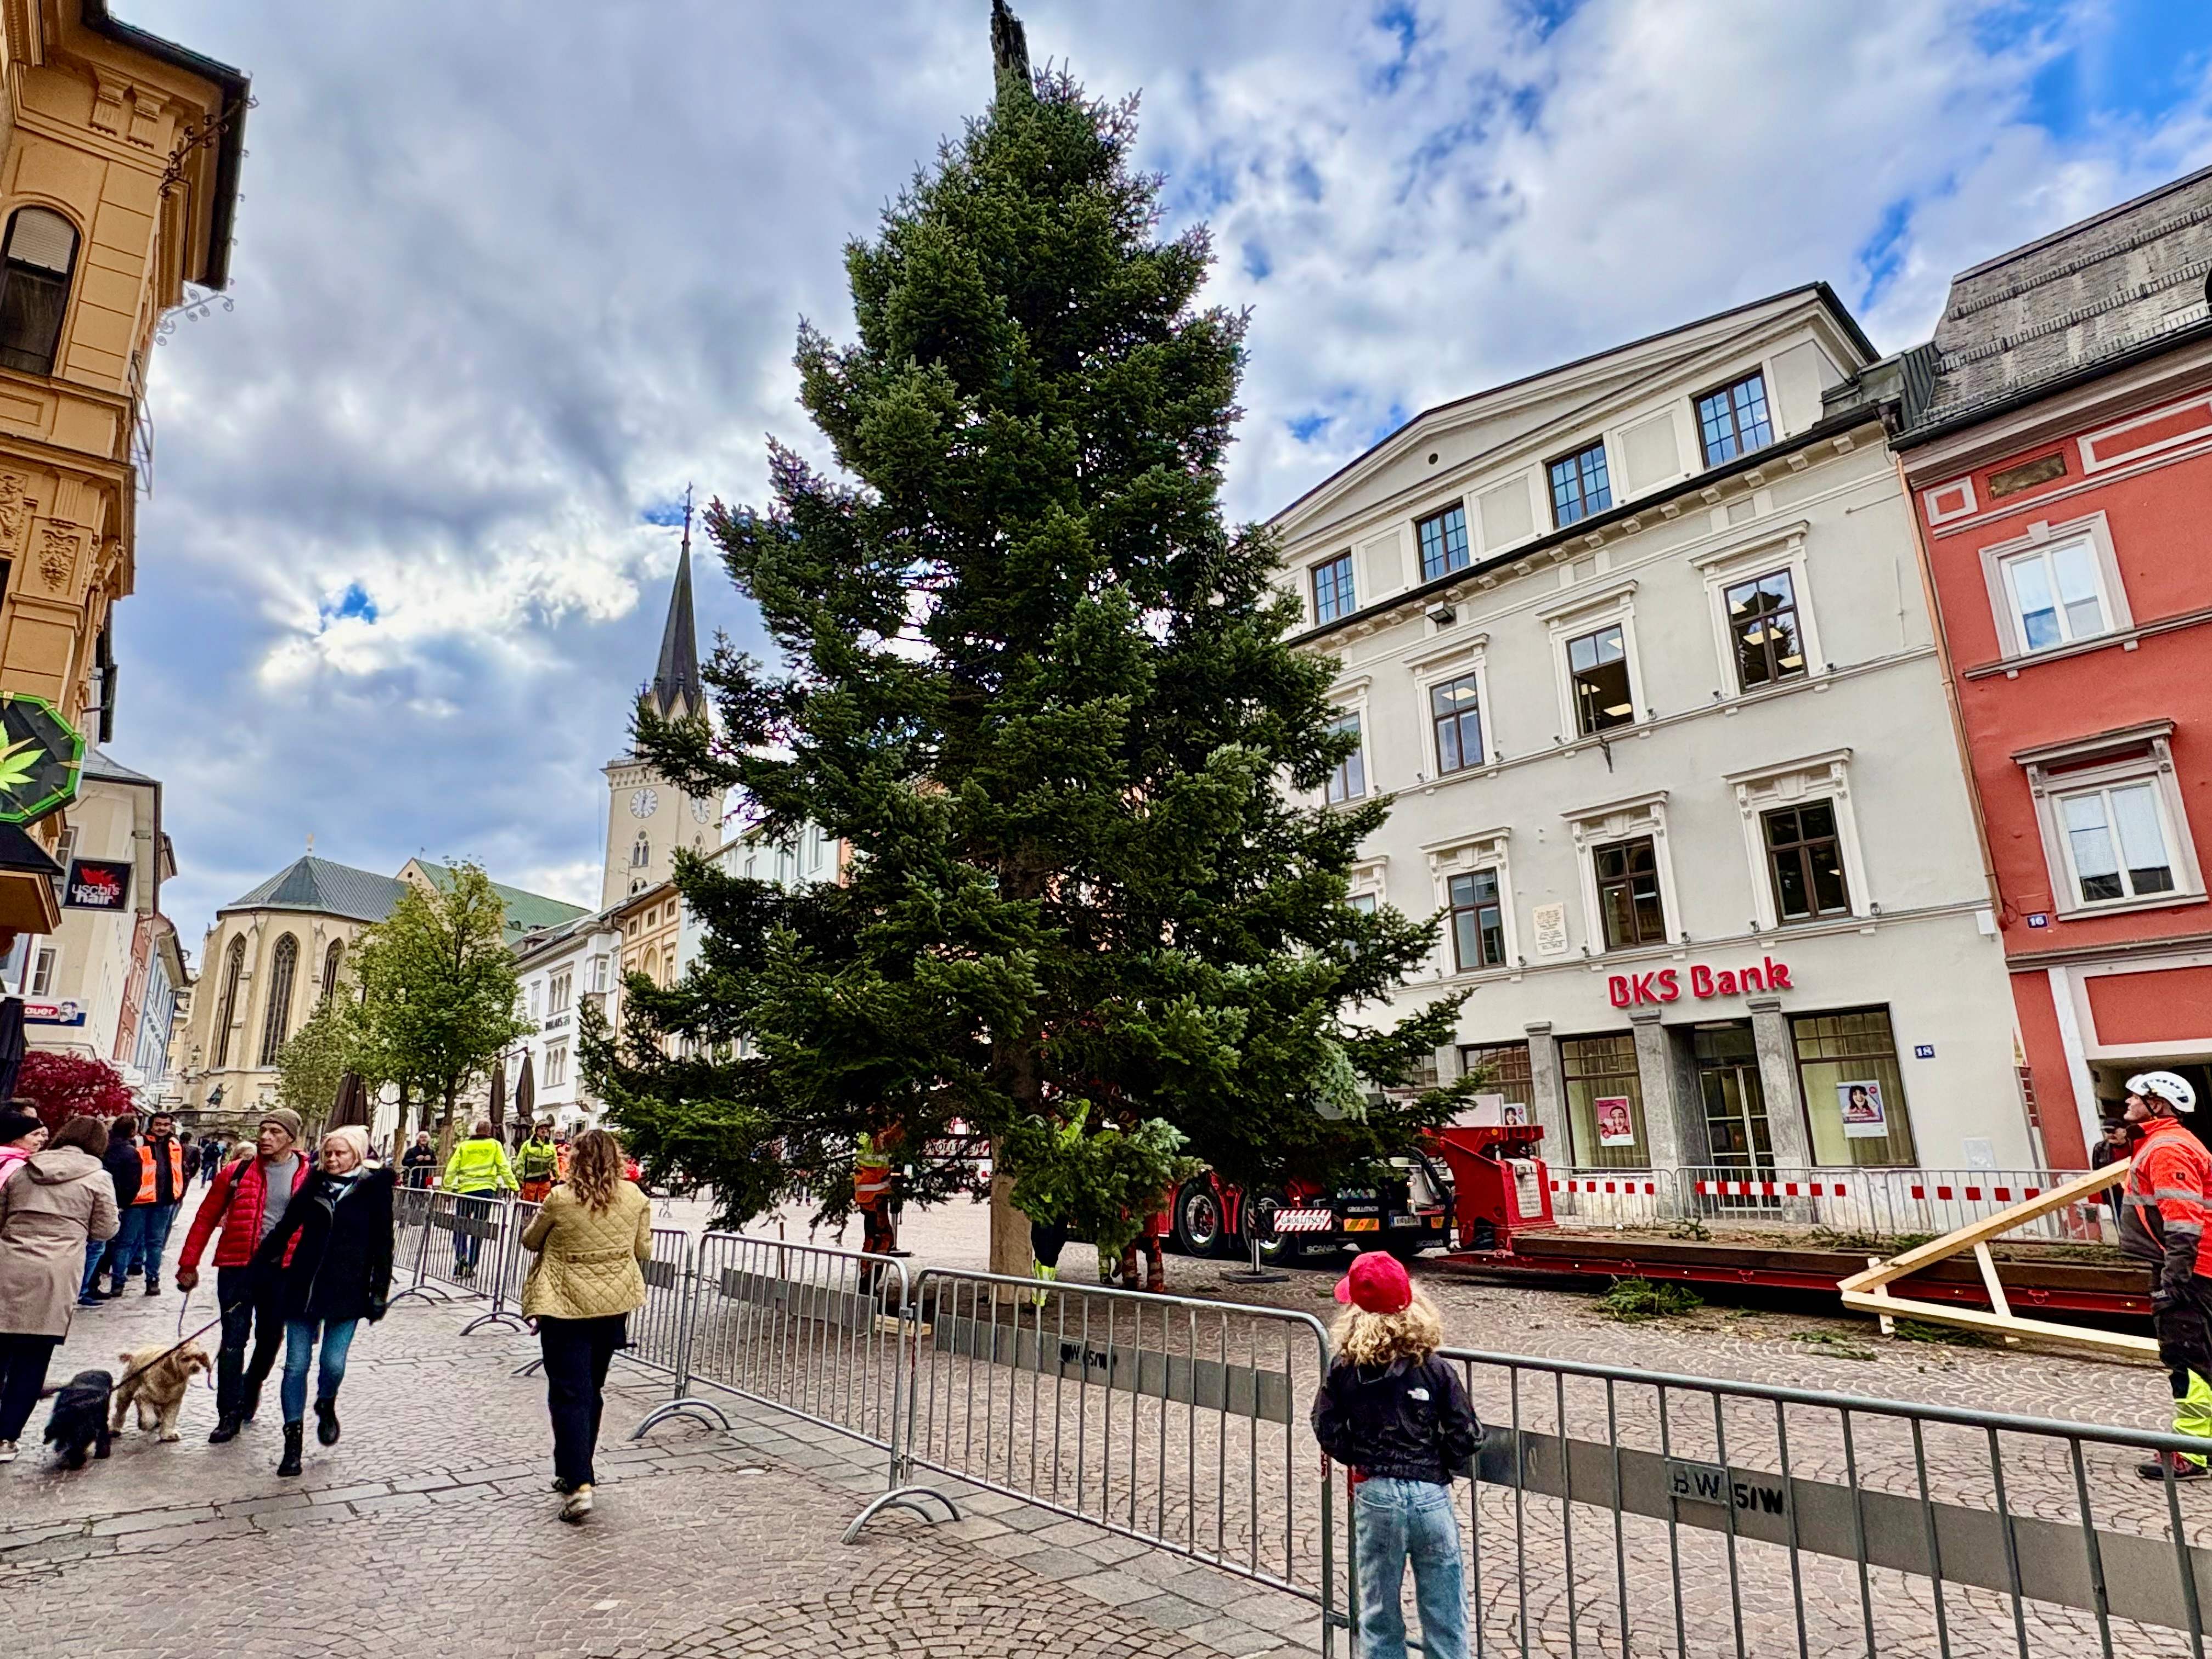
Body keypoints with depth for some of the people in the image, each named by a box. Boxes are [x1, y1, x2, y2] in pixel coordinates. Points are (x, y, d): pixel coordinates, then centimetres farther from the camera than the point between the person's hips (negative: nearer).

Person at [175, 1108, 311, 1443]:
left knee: (270, 1339, 14)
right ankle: (229, 1415, 12)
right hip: (237, 1267, 0)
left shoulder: (308, 1176, -3)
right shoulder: (237, 1172, -2)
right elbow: (206, 1218, 5)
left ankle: (251, 1389, 40)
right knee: (233, 1341, 1)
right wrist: (189, 1264, 4)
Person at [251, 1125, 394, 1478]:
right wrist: (261, 1263, 8)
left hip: (347, 1291, -2)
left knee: (333, 1363, -5)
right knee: (296, 1364, 3)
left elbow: (382, 1244, -1)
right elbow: (286, 1227, 13)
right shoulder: (315, 1184, 4)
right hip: (302, 1286, 3)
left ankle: (326, 1406, 28)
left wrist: (379, 1291, -4)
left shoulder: (373, 1189, -3)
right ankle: (293, 1441, 16)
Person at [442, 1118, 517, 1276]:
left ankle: (461, 1259, -11)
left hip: (465, 1190, 0)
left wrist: (447, 1188, 10)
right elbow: (504, 1168, 1)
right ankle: (470, 1267, 9)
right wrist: (514, 1186, 3)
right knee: (479, 1230, 9)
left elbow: (452, 1169, 4)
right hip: (485, 1190, 0)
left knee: (460, 1227, 11)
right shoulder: (494, 1145, 5)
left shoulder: (464, 1145, 7)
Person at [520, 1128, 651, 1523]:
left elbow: (530, 1241, 1)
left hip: (565, 1305, -4)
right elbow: (644, 1249, 3)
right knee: (591, 1388, 19)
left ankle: (578, 1484, -7)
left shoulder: (560, 1199, -15)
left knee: (569, 1392, 1)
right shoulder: (635, 1197, -6)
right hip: (614, 1304, 4)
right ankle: (573, 1471, 33)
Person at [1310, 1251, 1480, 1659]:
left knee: (1378, 1608, 16)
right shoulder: (1435, 1369, -9)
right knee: (1444, 1610, 12)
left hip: (1374, 1494, 1)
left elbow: (1328, 1431, -5)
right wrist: (1440, 1467, 11)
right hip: (1431, 1494, -1)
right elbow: (1465, 1435, -7)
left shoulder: (1344, 1369, -7)